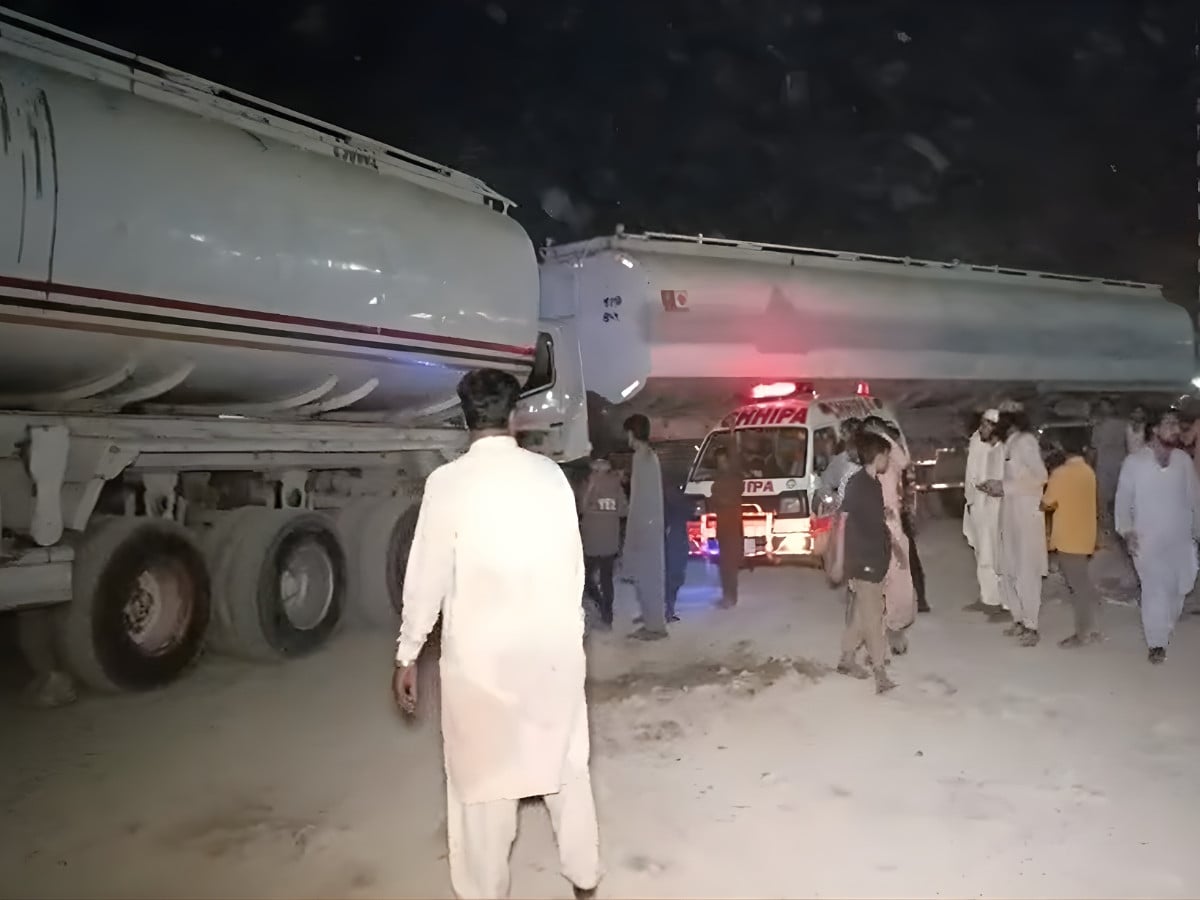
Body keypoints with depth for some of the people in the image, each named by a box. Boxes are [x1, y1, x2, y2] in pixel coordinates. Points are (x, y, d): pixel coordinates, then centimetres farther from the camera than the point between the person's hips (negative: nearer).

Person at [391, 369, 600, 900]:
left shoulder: (448, 482, -11)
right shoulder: (550, 474, -1)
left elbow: (428, 575, -9)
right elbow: (575, 562, 5)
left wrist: (407, 656, 0)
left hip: (481, 652, -4)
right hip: (554, 645, 4)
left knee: (482, 776, 10)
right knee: (566, 762, 19)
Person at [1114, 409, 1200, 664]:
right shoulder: (1134, 462, -8)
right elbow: (1123, 499, -3)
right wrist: (1126, 531, -10)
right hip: (1148, 539, -3)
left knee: (1178, 587, 12)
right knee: (1155, 589, -4)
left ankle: (1165, 630, 36)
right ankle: (1157, 642, 7)